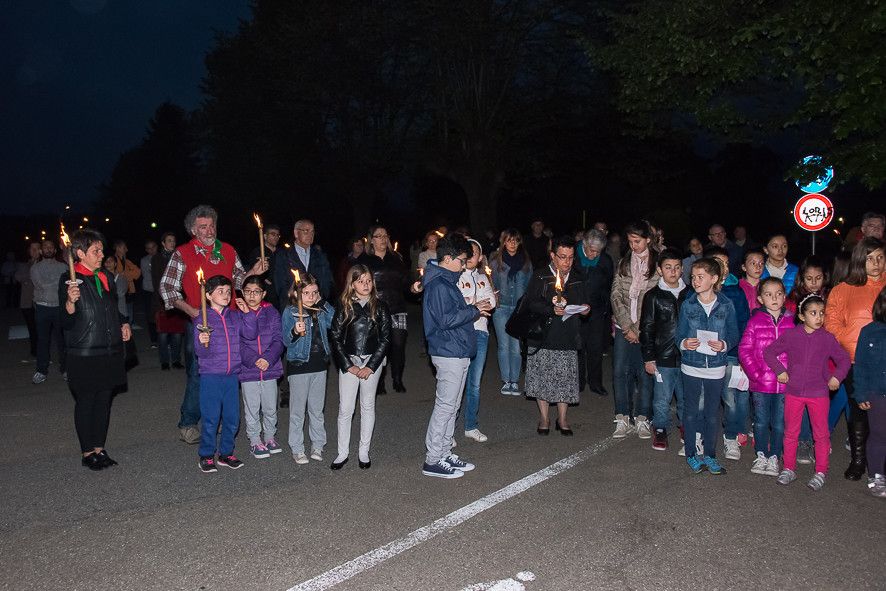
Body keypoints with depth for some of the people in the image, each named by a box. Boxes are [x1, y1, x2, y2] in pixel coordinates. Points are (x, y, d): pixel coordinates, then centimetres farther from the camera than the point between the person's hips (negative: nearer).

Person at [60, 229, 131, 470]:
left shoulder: (105, 277, 13)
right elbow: (66, 323, -11)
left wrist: (123, 324, 8)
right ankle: (87, 452, 15)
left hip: (110, 351, 6)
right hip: (84, 355, -6)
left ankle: (99, 448, 21)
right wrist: (70, 301, -29)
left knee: (104, 400, 11)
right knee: (85, 401, 3)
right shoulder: (68, 280, -8)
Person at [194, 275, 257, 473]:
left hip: (232, 375, 4)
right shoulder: (203, 318, -5)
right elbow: (200, 352, -8)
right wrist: (203, 344, -30)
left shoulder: (235, 315, 7)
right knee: (211, 419, 1)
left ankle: (226, 453, 25)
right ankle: (206, 456, 17)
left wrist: (247, 313, -10)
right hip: (211, 376, -4)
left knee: (232, 418, 10)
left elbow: (251, 334, -3)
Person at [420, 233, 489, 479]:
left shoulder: (446, 281, 14)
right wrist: (473, 310, -15)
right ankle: (432, 460, 5)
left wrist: (473, 310, 6)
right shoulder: (439, 285, -17)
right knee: (445, 406, -3)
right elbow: (445, 320, -23)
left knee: (451, 406, 15)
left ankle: (444, 453, 25)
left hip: (458, 353, 10)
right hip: (449, 353, -10)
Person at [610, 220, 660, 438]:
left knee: (645, 373, 0)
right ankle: (623, 419, 12)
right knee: (620, 372, 2)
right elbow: (616, 296, 3)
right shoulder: (624, 263, 8)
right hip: (624, 327, 3)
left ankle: (642, 419, 14)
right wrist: (627, 326, -6)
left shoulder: (658, 264, -3)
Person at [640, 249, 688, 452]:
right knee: (662, 399, 3)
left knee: (686, 397, 11)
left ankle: (686, 426, 31)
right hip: (663, 358, -2)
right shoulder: (654, 296, -2)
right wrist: (648, 358, -4)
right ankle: (660, 429, 21)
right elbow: (647, 329, -1)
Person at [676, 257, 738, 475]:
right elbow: (679, 334, 1)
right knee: (691, 412, 9)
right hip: (691, 365, 0)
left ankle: (710, 455, 24)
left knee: (712, 413, 11)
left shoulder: (726, 305, -4)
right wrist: (684, 343, -19)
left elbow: (734, 335, 2)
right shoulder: (688, 305, -2)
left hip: (716, 367, 0)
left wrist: (724, 345, -17)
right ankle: (691, 454, 22)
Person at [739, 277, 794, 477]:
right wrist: (756, 374, -12)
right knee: (761, 421, 10)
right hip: (760, 383, -1)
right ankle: (761, 455, 25)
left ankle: (774, 457, 22)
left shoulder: (791, 322, 2)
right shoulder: (755, 321, -3)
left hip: (784, 384, 1)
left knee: (779, 423, 8)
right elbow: (744, 350, -5)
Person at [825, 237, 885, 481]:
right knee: (858, 411, 8)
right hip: (856, 363, 0)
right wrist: (851, 346, -10)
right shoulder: (844, 290, 5)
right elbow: (832, 322, 0)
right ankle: (858, 459, 22)